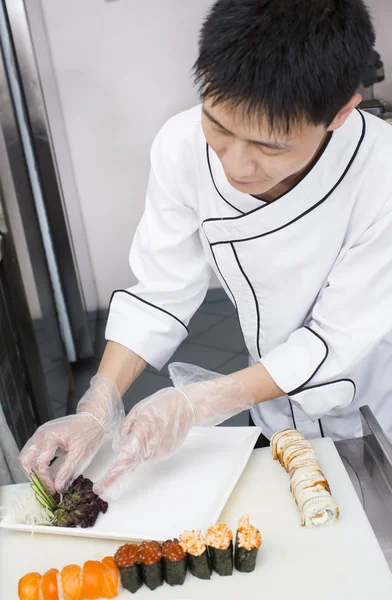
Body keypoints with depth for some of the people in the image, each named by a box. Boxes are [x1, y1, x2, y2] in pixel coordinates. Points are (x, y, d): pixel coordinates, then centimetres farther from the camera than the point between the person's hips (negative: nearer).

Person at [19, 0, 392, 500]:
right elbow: (162, 293, -17)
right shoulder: (184, 148, -25)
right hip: (277, 401, 2)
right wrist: (96, 412, -24)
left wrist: (197, 403, -31)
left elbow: (340, 341, -25)